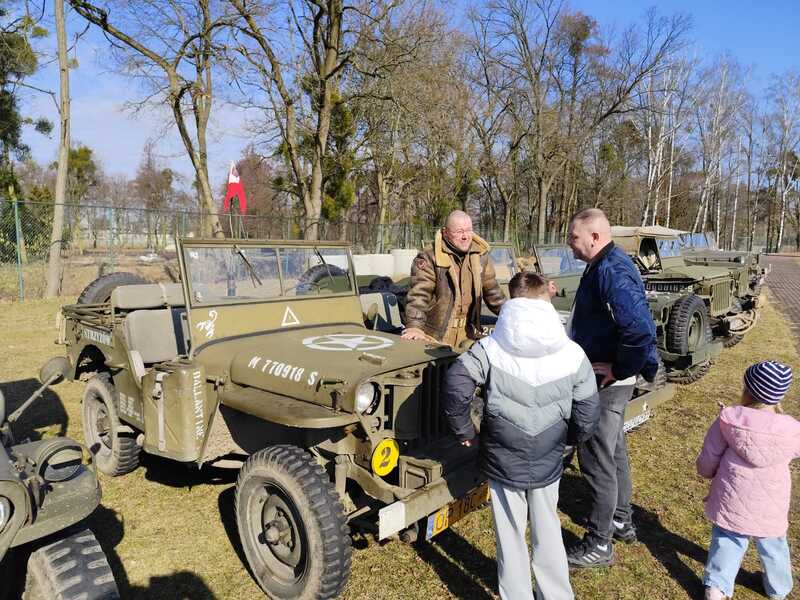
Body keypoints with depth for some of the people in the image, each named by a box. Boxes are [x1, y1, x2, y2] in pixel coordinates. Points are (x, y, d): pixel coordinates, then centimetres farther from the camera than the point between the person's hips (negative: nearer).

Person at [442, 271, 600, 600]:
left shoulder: (492, 347, -11)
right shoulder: (573, 354, -6)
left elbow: (455, 385, -20)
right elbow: (587, 418, -2)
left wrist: (463, 430, -6)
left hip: (503, 461, -2)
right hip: (547, 462, 2)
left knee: (511, 539, 14)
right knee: (547, 532, 22)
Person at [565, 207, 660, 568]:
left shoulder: (612, 272, -24)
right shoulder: (603, 266, 8)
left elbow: (641, 331, -33)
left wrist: (619, 370, -22)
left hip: (606, 383, -10)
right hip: (603, 379, 10)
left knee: (597, 459, 2)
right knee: (613, 452, 23)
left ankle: (598, 544, 18)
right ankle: (621, 521, 42)